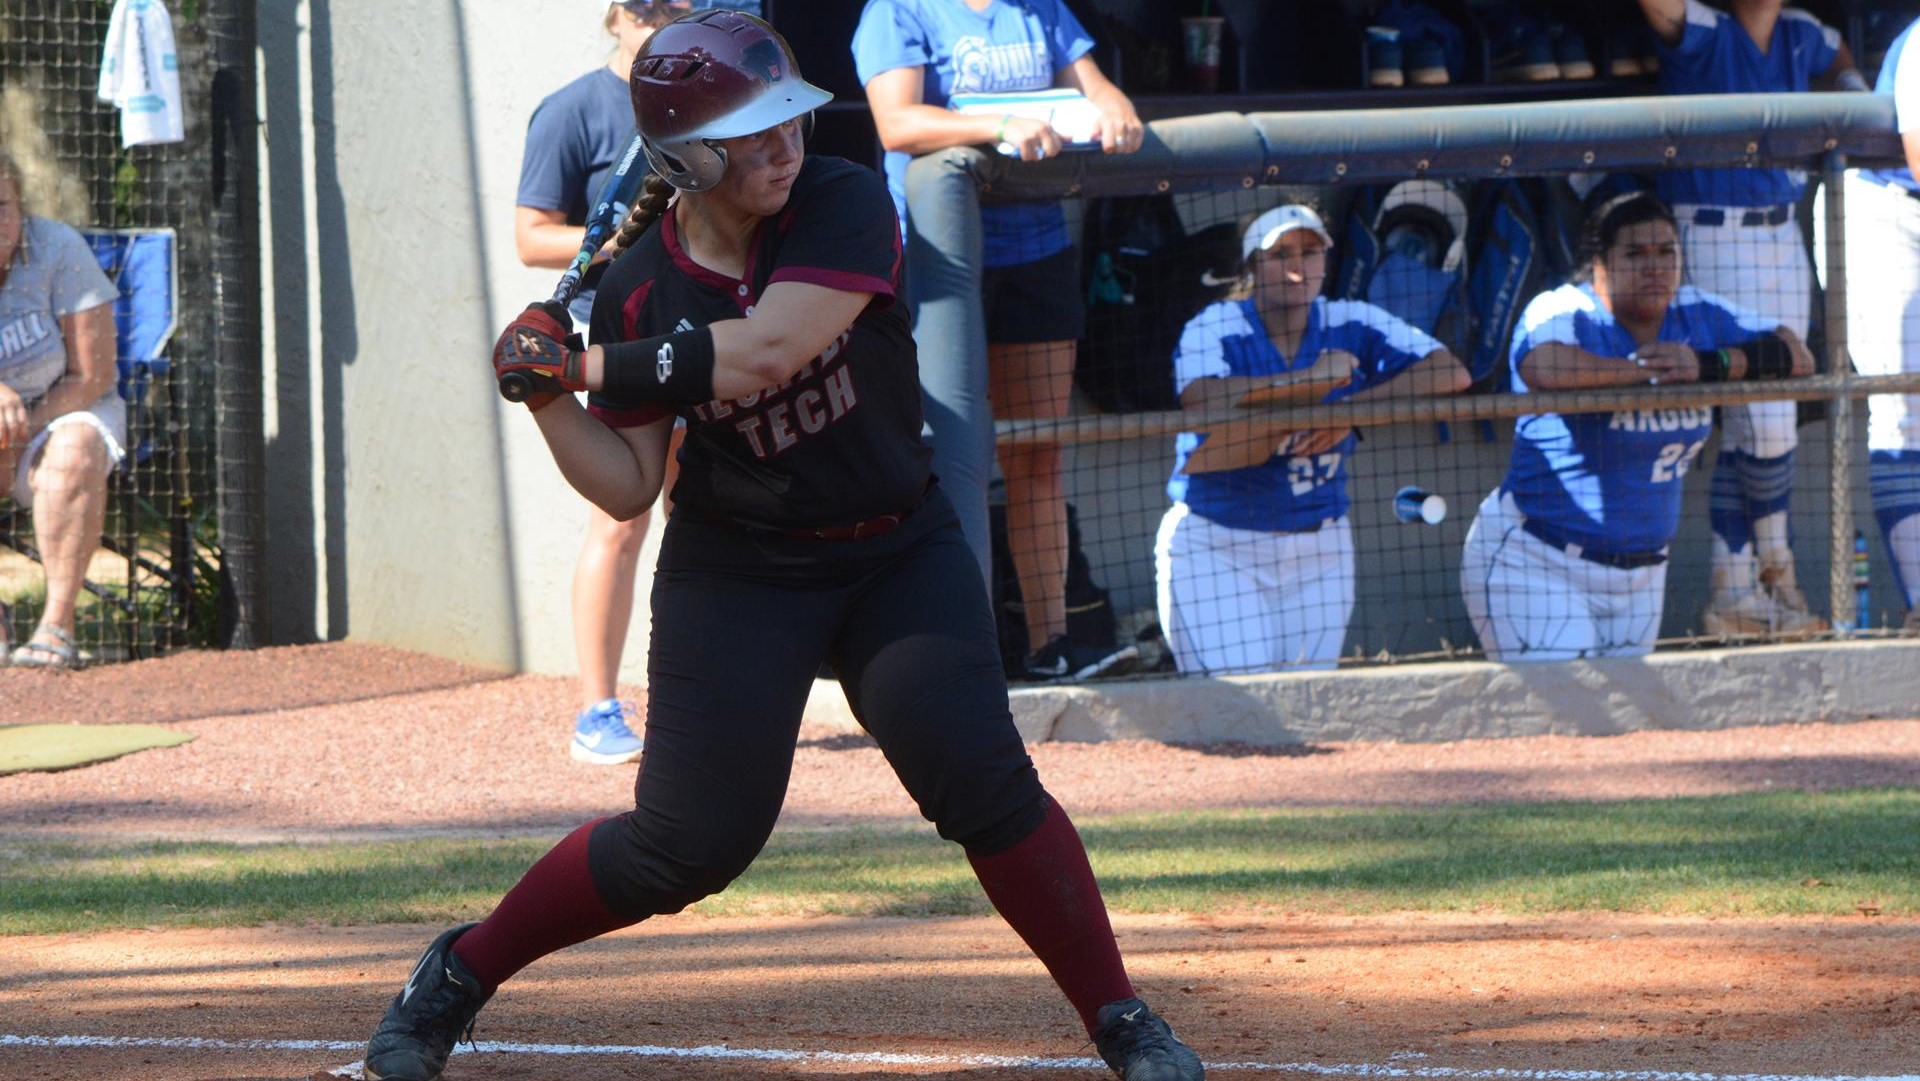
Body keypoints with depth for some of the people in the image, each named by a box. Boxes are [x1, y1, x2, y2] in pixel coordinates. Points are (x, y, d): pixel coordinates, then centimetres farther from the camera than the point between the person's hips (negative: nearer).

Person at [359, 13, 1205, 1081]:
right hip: (738, 577, 0)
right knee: (691, 842, -4)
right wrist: (547, 394, -20)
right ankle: (460, 972, 16)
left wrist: (580, 363, -22)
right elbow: (627, 487, -3)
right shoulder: (638, 289, -9)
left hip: (900, 552, 0)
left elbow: (764, 351, -30)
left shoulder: (845, 206, -15)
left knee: (981, 779, -16)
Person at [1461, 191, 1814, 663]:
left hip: (1642, 568, 7)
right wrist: (1648, 369, -24)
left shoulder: (1697, 316, 4)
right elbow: (1544, 367, -37)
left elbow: (1797, 357, 0)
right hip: (1534, 563, -6)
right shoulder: (1565, 314, -14)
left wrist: (1709, 365, -18)